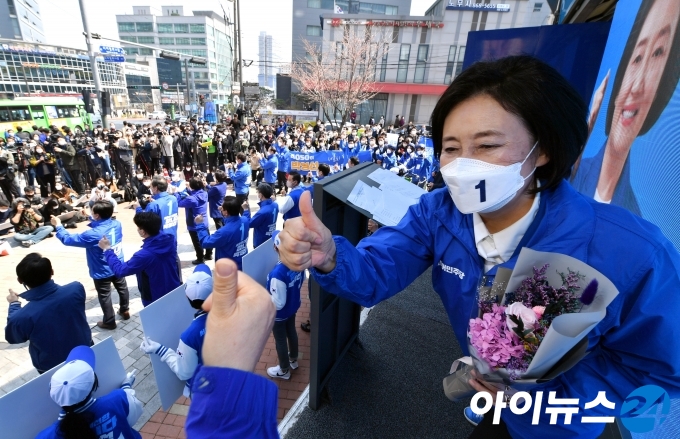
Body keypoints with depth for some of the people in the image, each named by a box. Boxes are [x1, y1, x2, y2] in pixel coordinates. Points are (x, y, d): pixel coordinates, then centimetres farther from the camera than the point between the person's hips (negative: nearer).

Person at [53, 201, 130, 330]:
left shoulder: (93, 234, -30)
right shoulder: (117, 224, -13)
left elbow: (68, 239, -16)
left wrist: (58, 226, -3)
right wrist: (90, 217, 16)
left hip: (102, 272, -6)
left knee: (104, 296, 13)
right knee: (122, 288, 24)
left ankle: (109, 321, 28)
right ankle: (125, 310, 43)